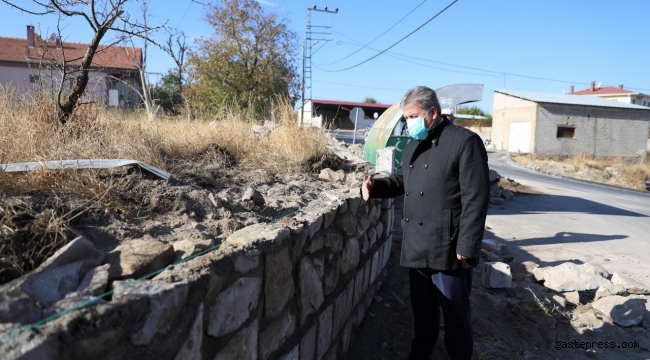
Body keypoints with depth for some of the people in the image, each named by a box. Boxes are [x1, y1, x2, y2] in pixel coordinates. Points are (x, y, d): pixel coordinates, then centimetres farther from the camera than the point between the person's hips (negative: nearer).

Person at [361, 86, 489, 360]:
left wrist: (467, 246, -18)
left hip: (448, 248, -7)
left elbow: (475, 198, -15)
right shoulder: (413, 145, 14)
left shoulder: (464, 141, -11)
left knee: (455, 315, 9)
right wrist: (375, 186, 4)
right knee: (422, 311, 21)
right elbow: (401, 179, 25)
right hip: (417, 246, 7)